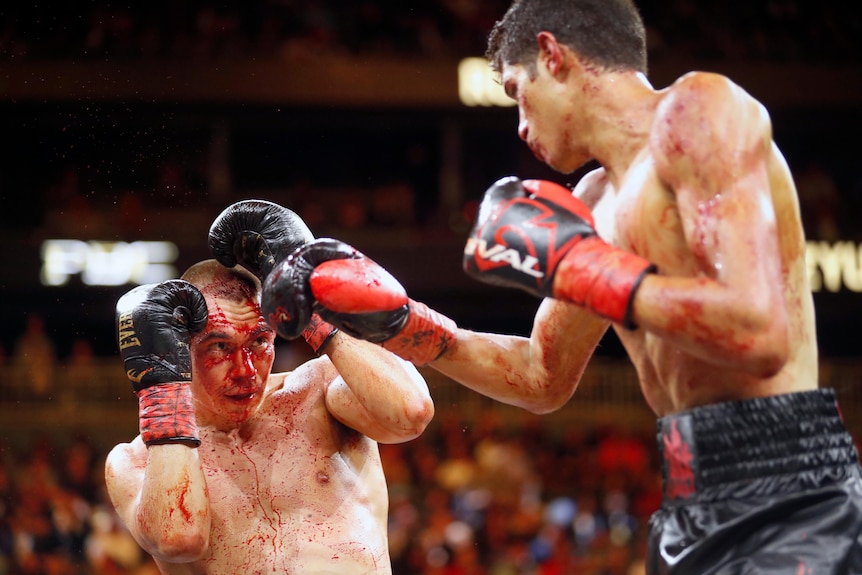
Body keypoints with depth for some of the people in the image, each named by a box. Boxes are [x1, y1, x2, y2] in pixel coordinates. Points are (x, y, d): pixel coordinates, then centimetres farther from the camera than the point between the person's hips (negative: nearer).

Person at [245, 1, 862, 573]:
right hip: (693, 514, 8)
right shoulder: (597, 202, 17)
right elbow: (541, 377, 29)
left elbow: (759, 333, -22)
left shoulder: (698, 110, -9)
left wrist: (574, 264, -15)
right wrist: (396, 320, 21)